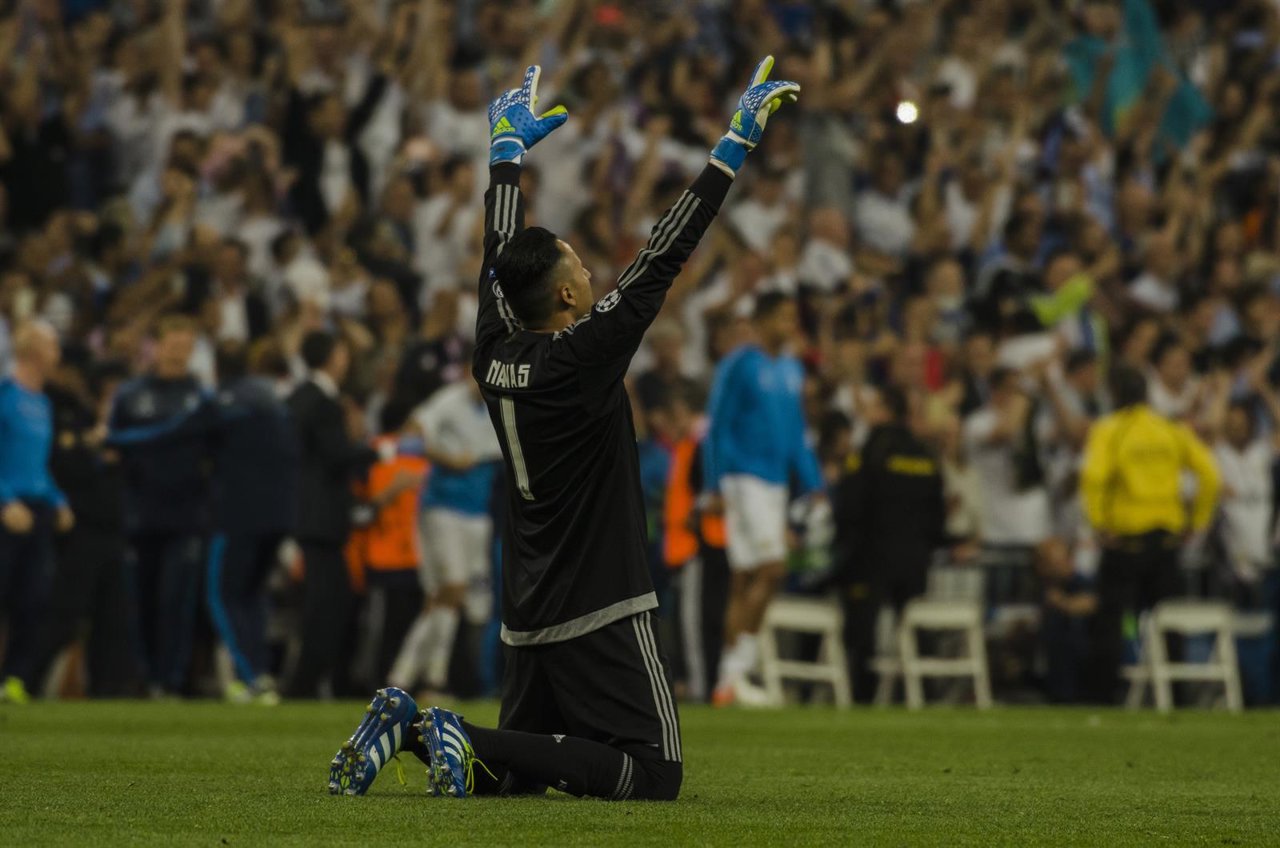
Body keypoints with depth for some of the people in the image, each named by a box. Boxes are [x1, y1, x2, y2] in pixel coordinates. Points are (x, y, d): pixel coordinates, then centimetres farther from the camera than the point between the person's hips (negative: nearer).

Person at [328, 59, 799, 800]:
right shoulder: (583, 356, -16)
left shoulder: (497, 352, 2)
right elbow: (668, 253, -17)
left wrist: (510, 146, 31)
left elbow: (500, 253, 18)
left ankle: (413, 727, -5)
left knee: (515, 774, 20)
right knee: (652, 776, -9)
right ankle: (472, 742, -20)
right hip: (601, 614, -8)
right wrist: (740, 139, -15)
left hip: (529, 620, 8)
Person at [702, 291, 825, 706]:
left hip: (775, 481, 8)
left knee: (745, 580, 7)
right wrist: (715, 486, -14)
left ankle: (728, 679, 8)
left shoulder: (792, 369, 16)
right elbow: (717, 428, -9)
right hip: (745, 480, -8)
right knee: (771, 569, -16)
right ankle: (735, 668, -11)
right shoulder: (738, 366, -8)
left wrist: (813, 483, 18)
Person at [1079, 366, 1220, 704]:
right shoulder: (1173, 431, 7)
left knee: (1110, 617, 1)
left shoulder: (1108, 430, -5)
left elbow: (1094, 476, -22)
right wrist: (1197, 520, 6)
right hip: (1168, 534, 4)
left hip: (1124, 539, -4)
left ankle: (1104, 697, -4)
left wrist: (1098, 523, -13)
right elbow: (1208, 473, -1)